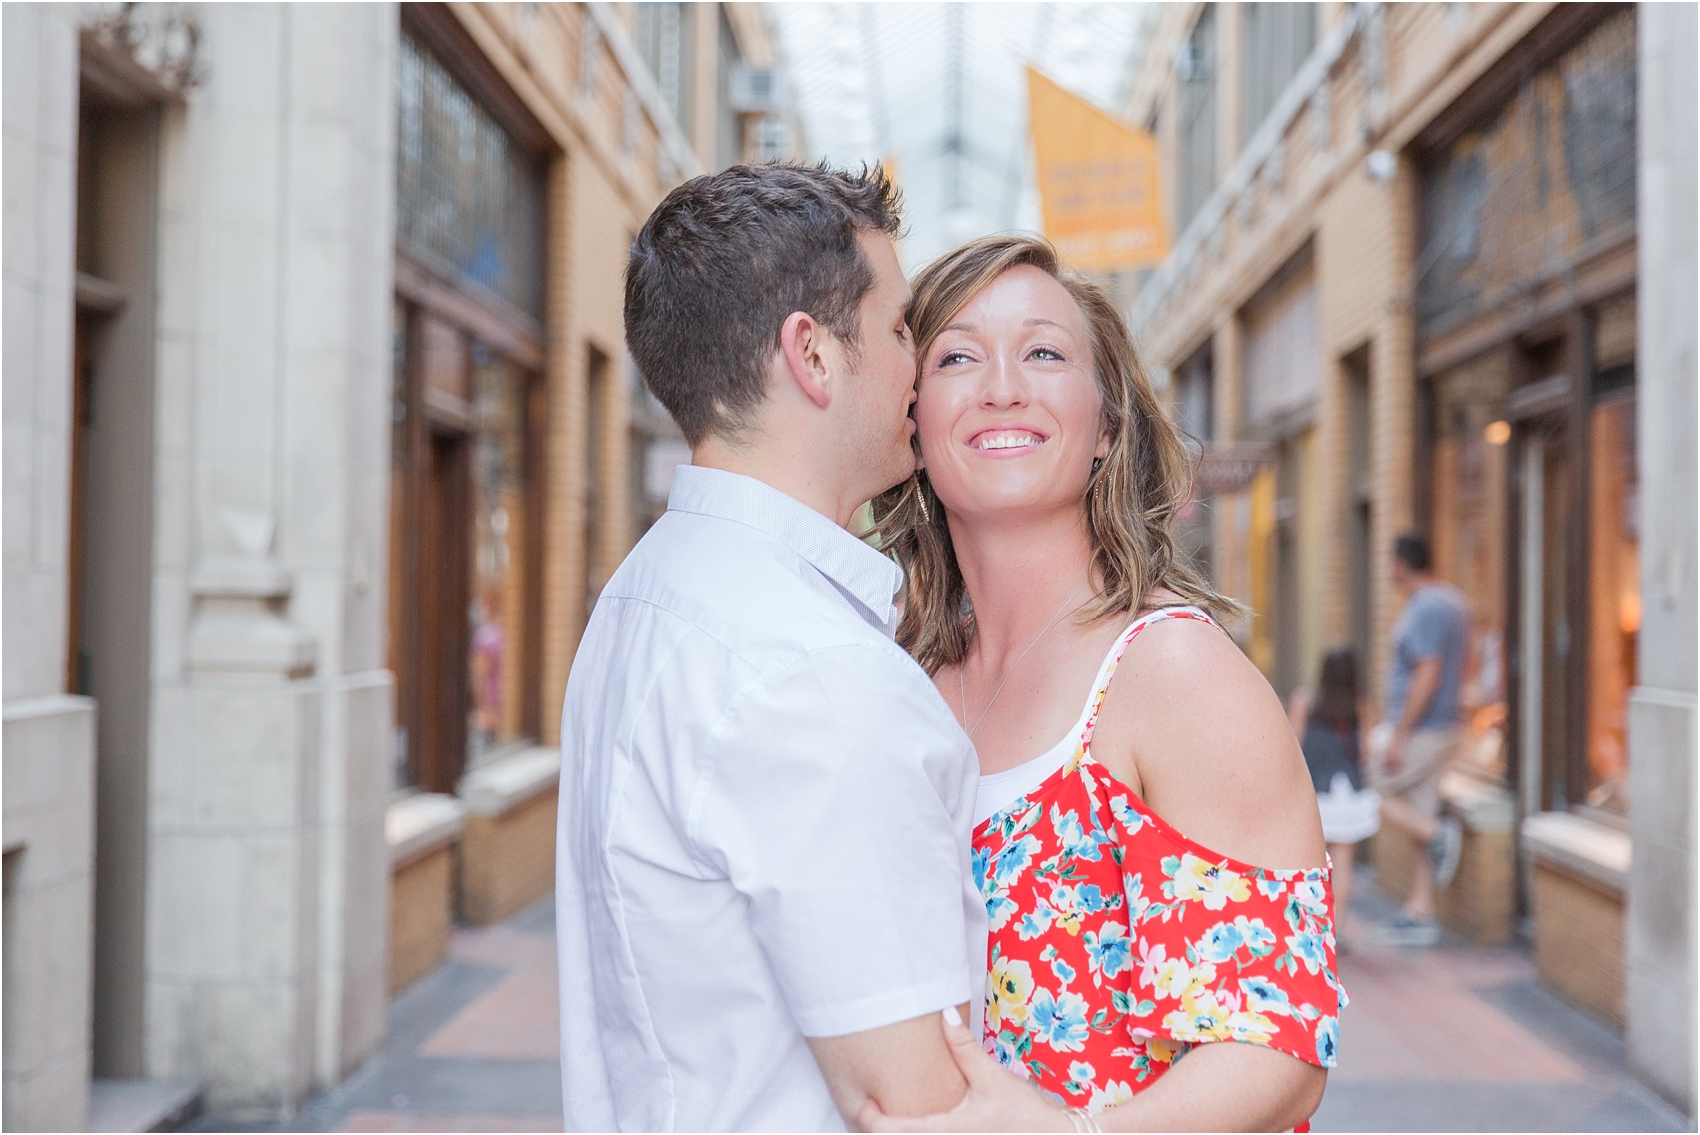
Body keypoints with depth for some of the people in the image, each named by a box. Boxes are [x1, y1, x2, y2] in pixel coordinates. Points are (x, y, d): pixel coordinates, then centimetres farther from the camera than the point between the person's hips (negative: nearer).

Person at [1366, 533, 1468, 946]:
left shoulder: (1425, 609, -20)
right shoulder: (1451, 599, 12)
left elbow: (1428, 676, -26)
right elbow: (1457, 668, 19)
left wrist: (1398, 737, -24)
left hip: (1416, 731, -10)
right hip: (1441, 729, 10)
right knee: (1417, 818, 11)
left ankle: (1439, 833, -5)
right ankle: (1419, 916, 13)